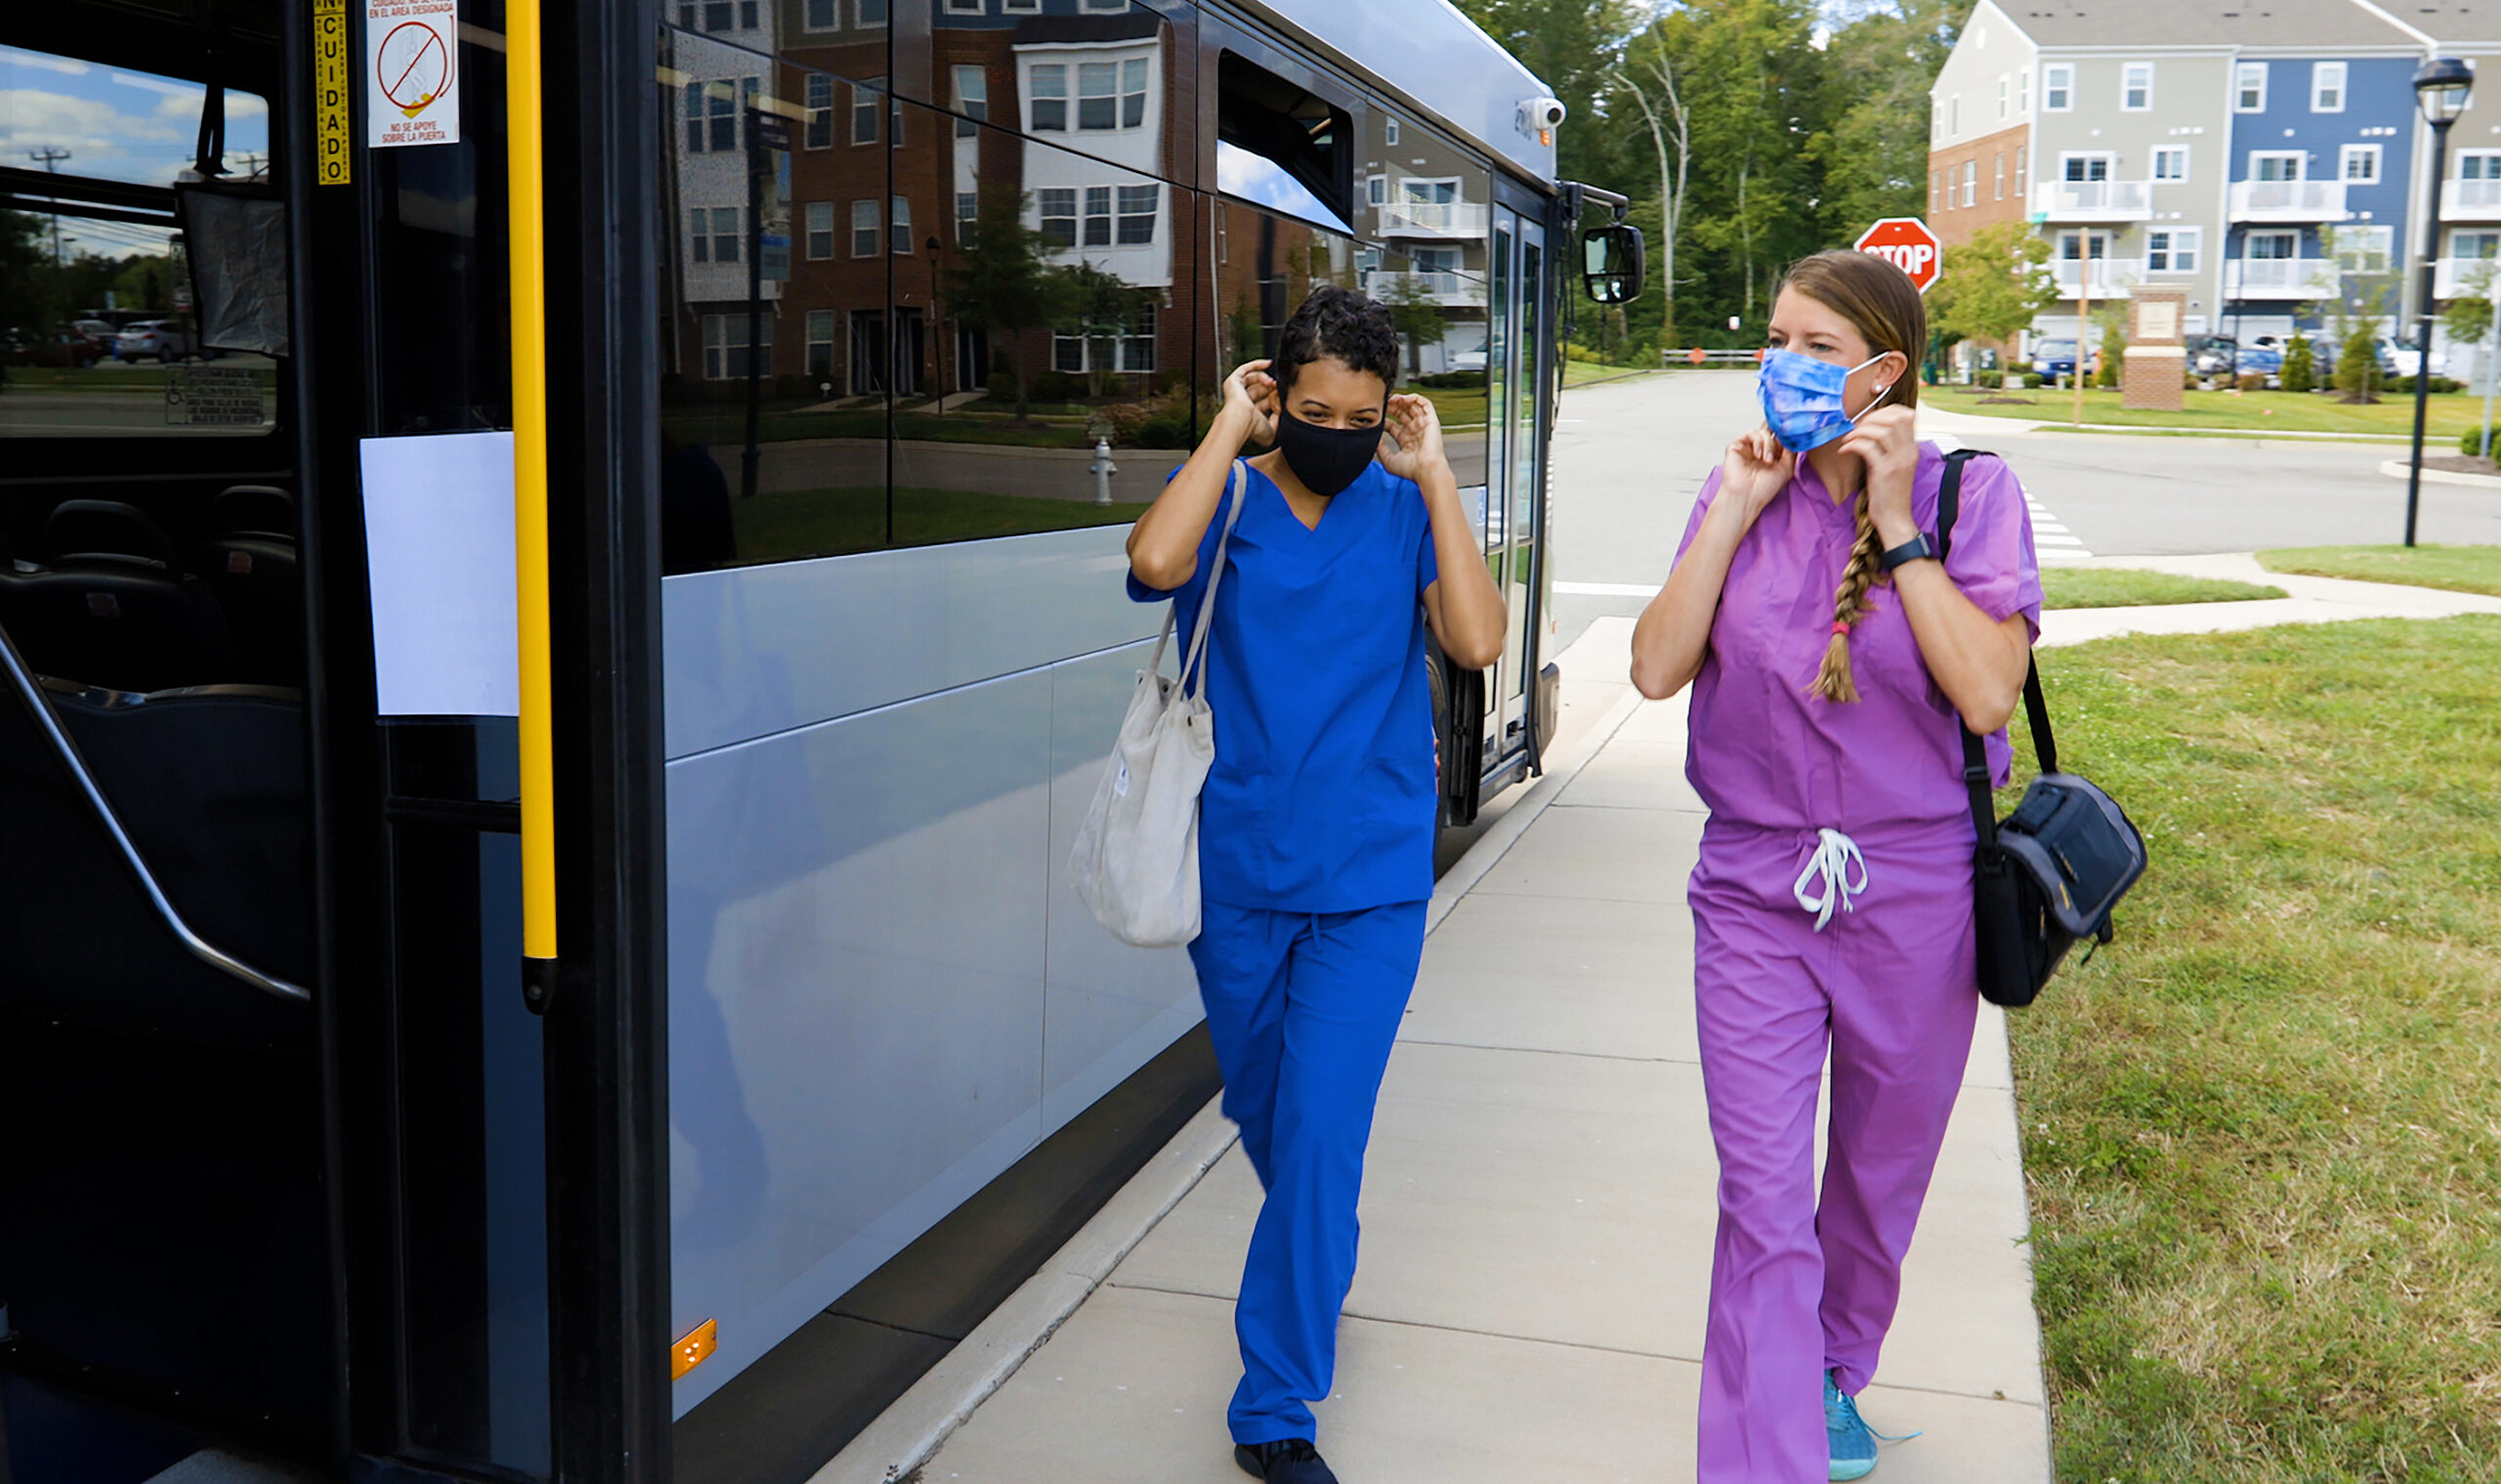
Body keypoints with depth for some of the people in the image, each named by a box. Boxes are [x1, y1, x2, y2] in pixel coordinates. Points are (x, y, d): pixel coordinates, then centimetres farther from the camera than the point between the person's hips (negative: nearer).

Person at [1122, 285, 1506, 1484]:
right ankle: (1312, 1259, 50)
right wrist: (1228, 430, -15)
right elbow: (1155, 561, -25)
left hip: (1369, 882, -1)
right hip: (1237, 871, 2)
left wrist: (1432, 475, -14)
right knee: (1263, 1118, 19)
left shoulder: (1404, 511, 0)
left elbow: (1477, 641, -17)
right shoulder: (1225, 497, -1)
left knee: (1320, 1137, -6)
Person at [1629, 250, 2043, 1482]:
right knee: (1763, 1205, -3)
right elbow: (1655, 669, -9)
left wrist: (1896, 525, -18)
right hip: (1755, 892, 0)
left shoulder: (1970, 494, -6)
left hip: (1911, 894, 0)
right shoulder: (1741, 490, 1)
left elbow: (1989, 693, -18)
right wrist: (1737, 510, -12)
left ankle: (1835, 1374, 45)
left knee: (1878, 1178, 19)